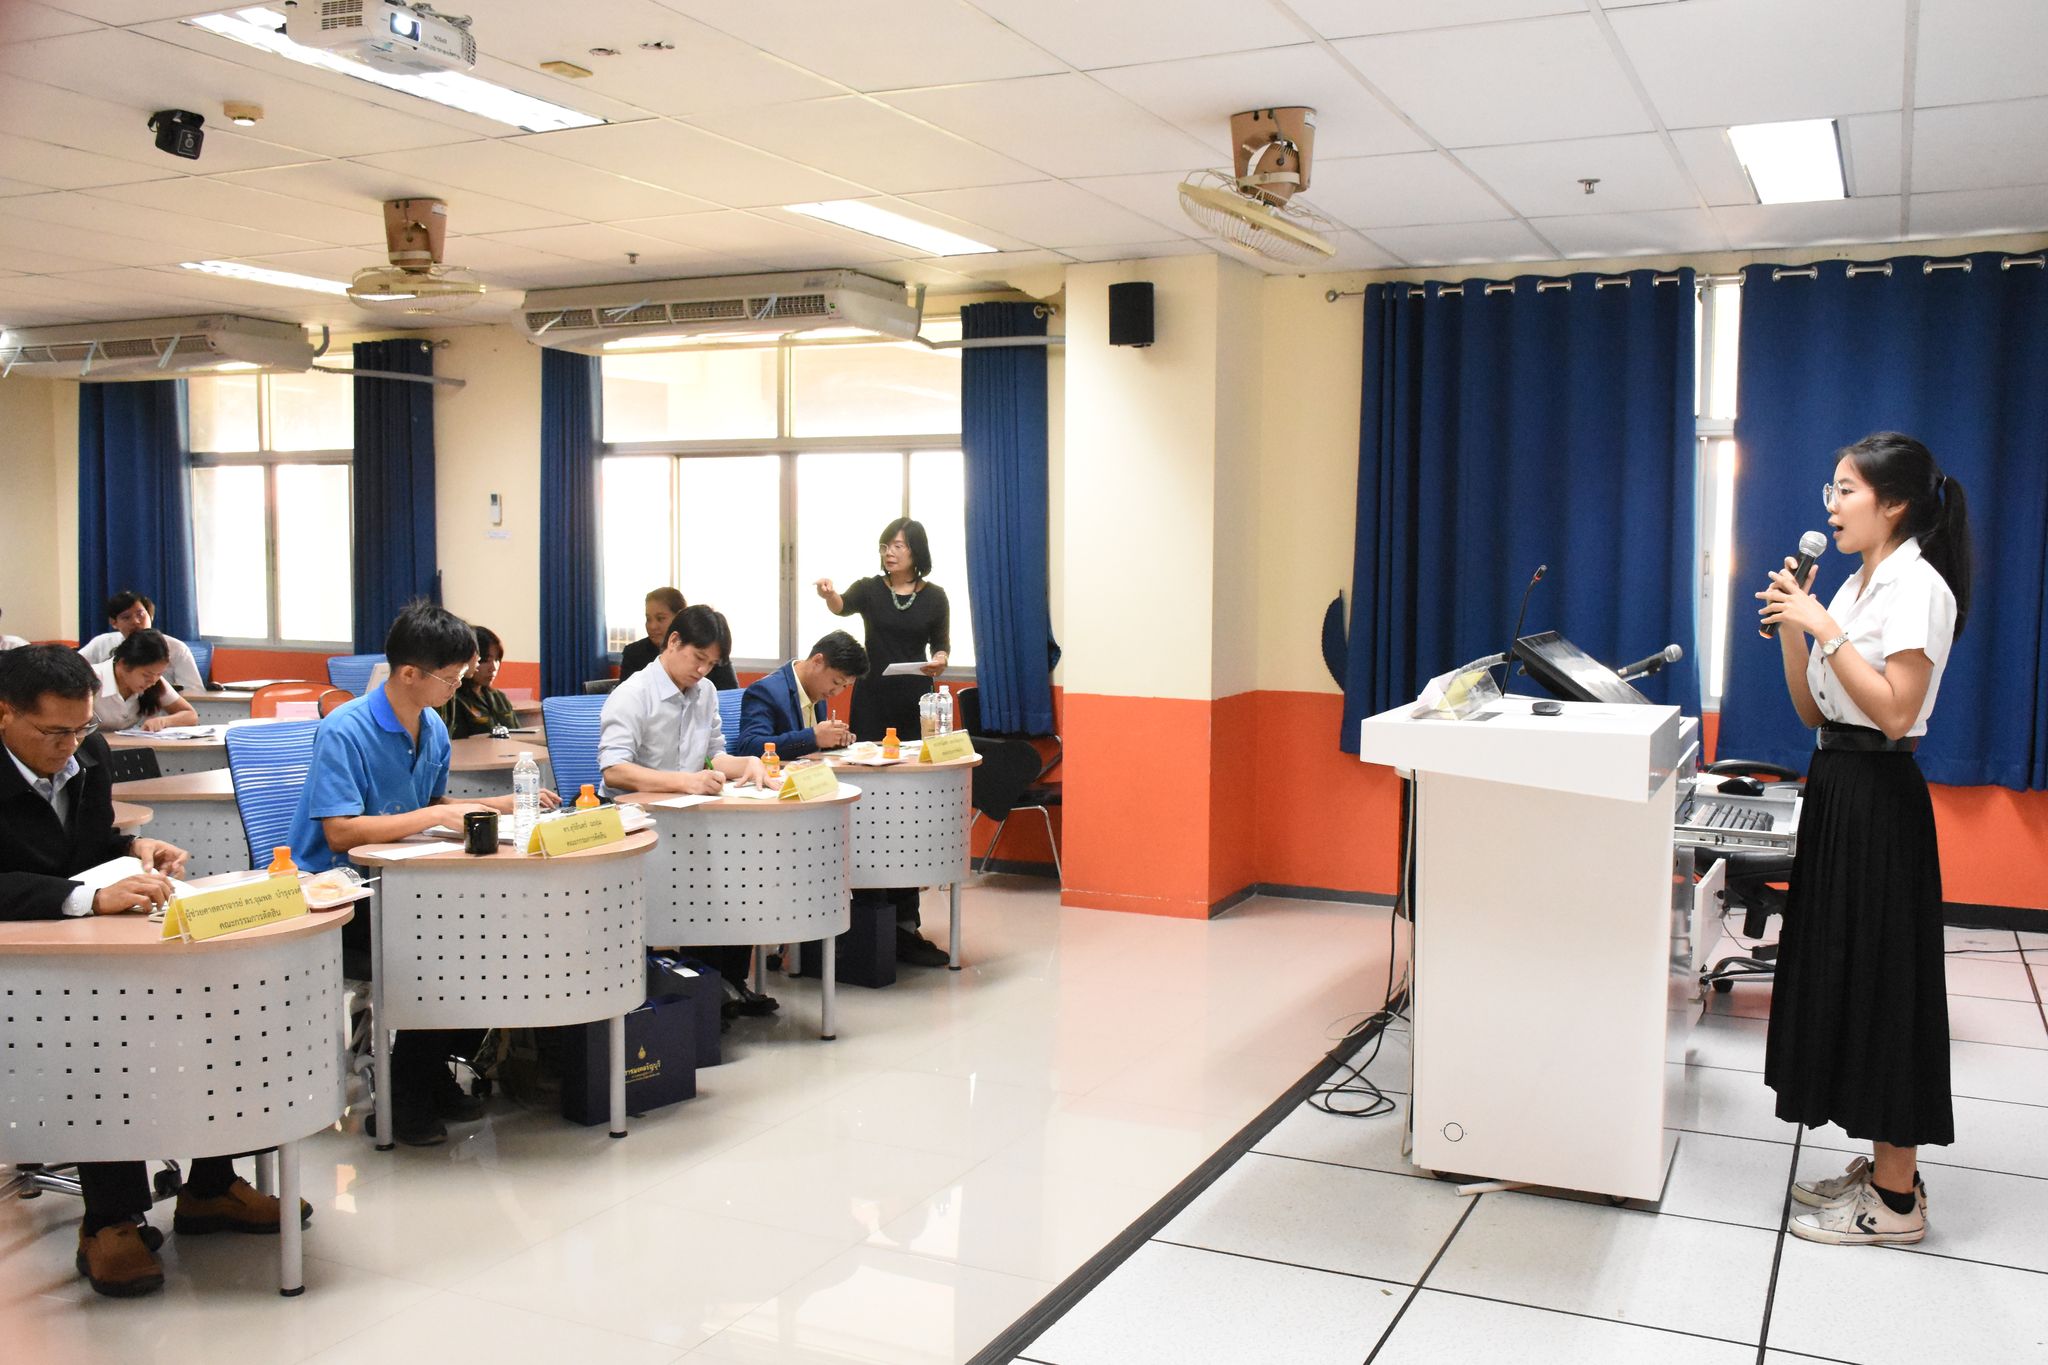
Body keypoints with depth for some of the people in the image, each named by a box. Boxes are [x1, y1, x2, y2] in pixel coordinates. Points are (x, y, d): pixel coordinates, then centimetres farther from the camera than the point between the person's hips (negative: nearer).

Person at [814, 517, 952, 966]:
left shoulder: (935, 596, 6)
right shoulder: (870, 589, 4)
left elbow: (941, 646, 10)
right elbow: (843, 606, -15)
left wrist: (939, 660, -12)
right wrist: (830, 595, -37)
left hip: (915, 702, 0)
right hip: (872, 702, 0)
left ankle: (903, 915, 4)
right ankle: (872, 903, 3)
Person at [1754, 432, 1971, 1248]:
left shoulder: (1917, 585, -13)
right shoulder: (1858, 585, 14)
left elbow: (1894, 712, -21)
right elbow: (1812, 711, 12)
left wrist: (1824, 627, -21)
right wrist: (1790, 626, 1)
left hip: (1879, 796, -9)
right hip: (1836, 785, 9)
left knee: (1879, 975, -3)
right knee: (1839, 969, 13)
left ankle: (1896, 1200, 8)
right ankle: (1881, 1169, 25)